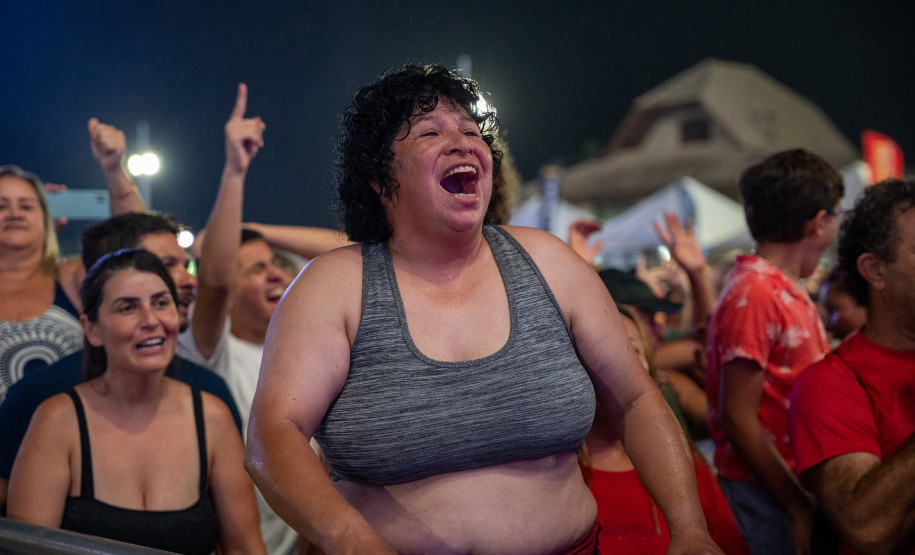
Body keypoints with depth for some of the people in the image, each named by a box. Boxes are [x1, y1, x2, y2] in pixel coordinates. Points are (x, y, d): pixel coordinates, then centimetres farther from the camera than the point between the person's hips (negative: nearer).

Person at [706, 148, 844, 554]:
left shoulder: (790, 292, 11)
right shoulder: (755, 295, -16)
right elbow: (739, 419, -18)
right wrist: (799, 507, -17)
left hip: (794, 483, 9)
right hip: (766, 493, -8)